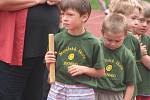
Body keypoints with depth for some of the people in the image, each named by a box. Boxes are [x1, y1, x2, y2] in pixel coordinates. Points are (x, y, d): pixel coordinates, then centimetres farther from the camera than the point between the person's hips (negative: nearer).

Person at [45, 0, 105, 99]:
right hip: (57, 91, 2)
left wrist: (84, 69, -13)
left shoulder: (93, 43, -6)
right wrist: (49, 62, -12)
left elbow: (101, 72, 1)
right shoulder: (58, 39, 0)